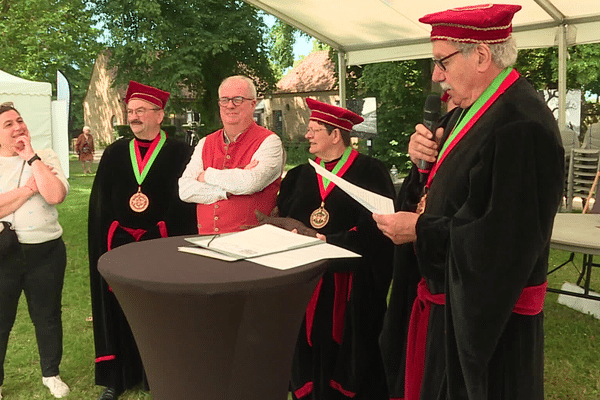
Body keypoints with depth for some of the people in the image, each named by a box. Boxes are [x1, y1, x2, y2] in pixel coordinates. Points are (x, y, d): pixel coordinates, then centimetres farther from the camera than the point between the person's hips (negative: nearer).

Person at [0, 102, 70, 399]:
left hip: (46, 250, 1)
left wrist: (31, 157, -14)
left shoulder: (46, 157, 1)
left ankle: (51, 373, 35)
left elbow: (56, 196, -17)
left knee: (48, 316, 15)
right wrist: (30, 187, -16)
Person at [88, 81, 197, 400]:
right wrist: (107, 236, -1)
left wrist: (164, 234, -13)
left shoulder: (179, 153, -1)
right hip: (118, 242, 3)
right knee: (119, 309, 8)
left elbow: (184, 200, -5)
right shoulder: (115, 152, 10)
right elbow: (100, 200, 10)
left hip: (162, 242, -3)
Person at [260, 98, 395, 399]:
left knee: (346, 350, 5)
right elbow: (278, 221, 11)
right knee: (311, 350, 9)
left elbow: (375, 226, -12)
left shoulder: (369, 171, -3)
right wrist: (296, 234, -9)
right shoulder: (300, 175, 13)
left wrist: (327, 241, -17)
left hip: (350, 286, -4)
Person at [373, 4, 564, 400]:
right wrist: (426, 157, -5)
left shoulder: (522, 125, -25)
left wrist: (420, 231, -19)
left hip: (486, 316, -9)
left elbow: (507, 239, -28)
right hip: (451, 296, 9)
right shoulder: (471, 110, 6)